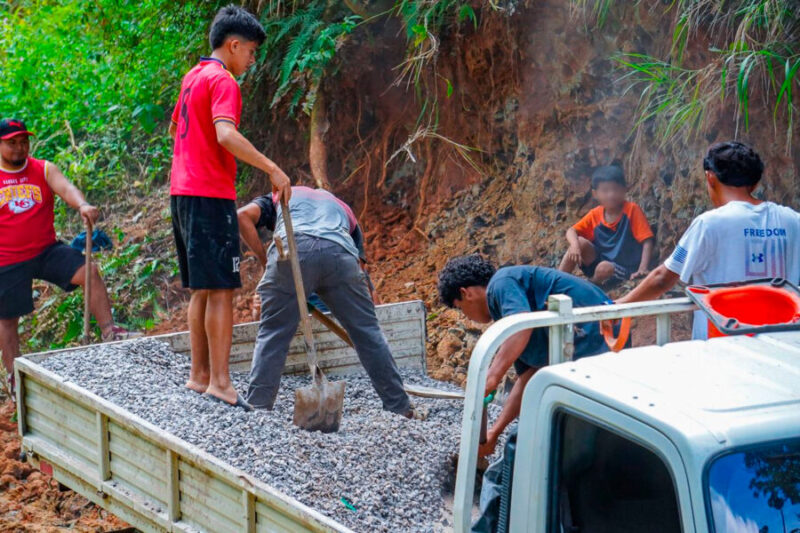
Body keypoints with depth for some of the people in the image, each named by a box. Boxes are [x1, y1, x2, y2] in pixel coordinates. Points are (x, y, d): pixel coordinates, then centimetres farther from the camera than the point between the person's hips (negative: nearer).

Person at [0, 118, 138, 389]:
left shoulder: (44, 170, -1)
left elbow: (65, 187, -21)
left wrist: (82, 205, -42)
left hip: (47, 250, 1)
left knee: (89, 272, -20)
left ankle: (109, 331, -16)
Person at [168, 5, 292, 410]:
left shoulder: (194, 76, 18)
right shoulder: (222, 80, -12)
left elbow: (175, 127, 31)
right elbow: (225, 135, -27)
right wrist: (272, 169, -26)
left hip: (183, 193, 10)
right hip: (210, 196, -10)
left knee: (201, 289, 13)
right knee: (221, 290, -10)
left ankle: (199, 374, 16)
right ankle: (220, 382, -12)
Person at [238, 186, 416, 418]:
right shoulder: (343, 209, 43)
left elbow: (244, 215, 16)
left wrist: (265, 260, 19)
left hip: (292, 250, -2)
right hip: (341, 253, 2)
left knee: (272, 333, 9)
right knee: (367, 331, 12)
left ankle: (257, 406, 4)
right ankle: (400, 406, 16)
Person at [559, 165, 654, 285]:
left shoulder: (632, 210, -13)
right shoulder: (595, 214, 1)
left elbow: (647, 241, -17)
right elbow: (571, 231, 3)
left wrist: (642, 269, -30)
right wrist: (575, 245, -21)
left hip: (625, 270, -5)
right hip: (601, 260, 5)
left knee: (604, 267, -36)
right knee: (580, 242, -16)